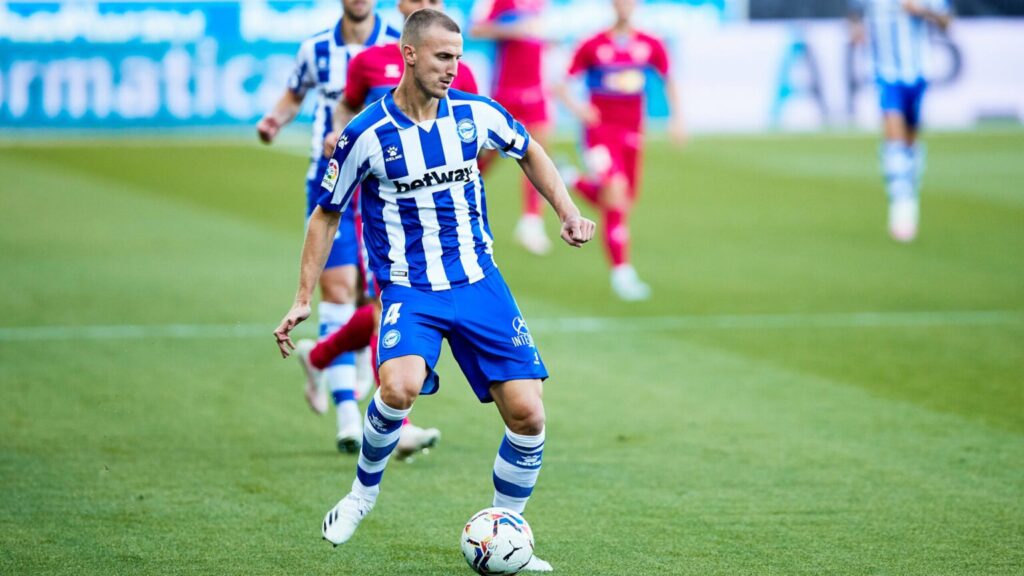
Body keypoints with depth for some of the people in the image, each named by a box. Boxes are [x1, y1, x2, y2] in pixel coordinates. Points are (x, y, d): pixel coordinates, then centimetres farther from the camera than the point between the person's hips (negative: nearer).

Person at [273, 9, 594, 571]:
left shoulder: (475, 113, -2)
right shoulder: (366, 134, -10)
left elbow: (530, 152, 20)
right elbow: (326, 214, 3)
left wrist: (567, 211, 9)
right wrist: (303, 299, 1)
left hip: (479, 283, 3)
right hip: (410, 290, -3)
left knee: (527, 414, -7)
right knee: (399, 386, -32)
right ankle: (364, 490, -3)